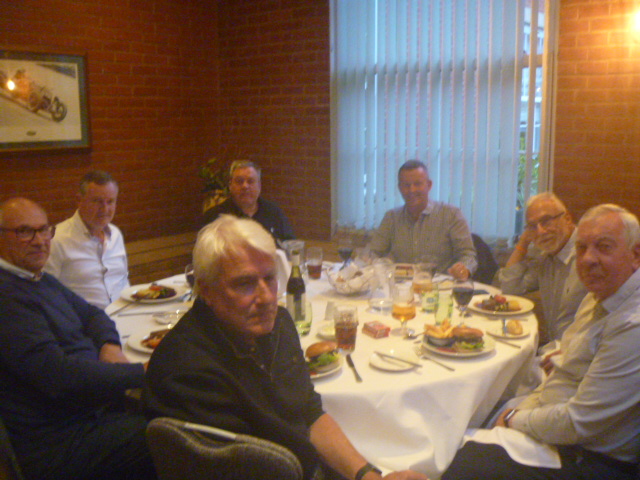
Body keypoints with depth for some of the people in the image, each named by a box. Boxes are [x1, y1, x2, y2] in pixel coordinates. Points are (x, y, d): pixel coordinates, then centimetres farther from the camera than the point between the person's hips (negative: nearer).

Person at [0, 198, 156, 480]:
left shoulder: (41, 281, 13)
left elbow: (90, 313, 22)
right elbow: (60, 376, -26)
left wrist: (110, 345, -1)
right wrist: (142, 372, -20)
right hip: (62, 440, -10)